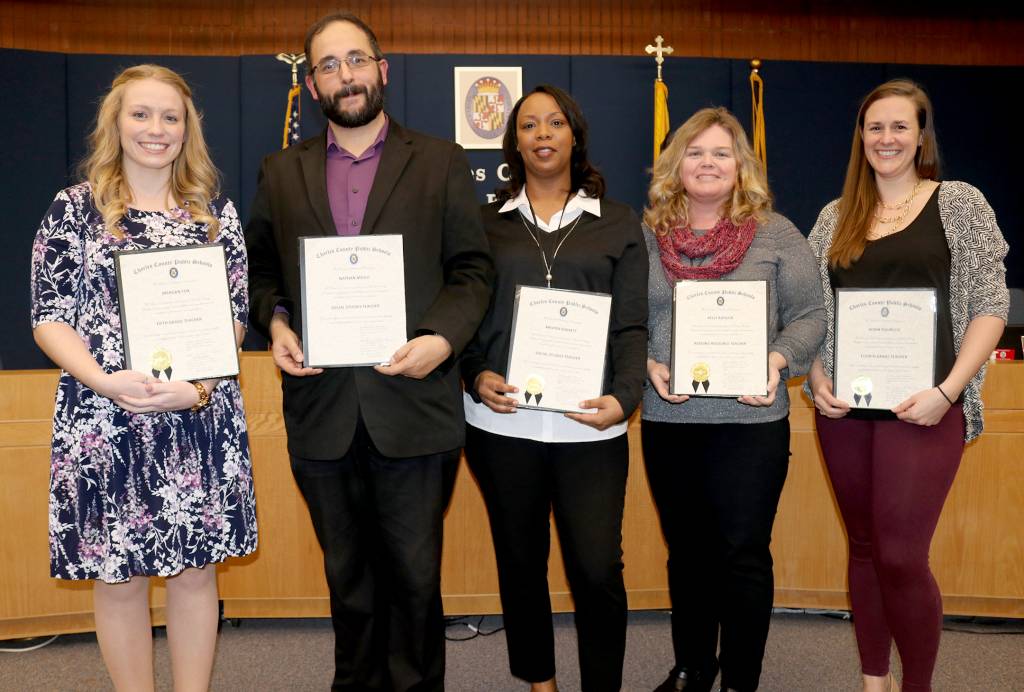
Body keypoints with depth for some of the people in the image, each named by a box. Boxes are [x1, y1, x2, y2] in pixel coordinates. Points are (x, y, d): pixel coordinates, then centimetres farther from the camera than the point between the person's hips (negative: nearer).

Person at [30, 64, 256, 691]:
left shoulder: (216, 211, 8)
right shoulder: (75, 208, 3)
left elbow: (236, 315, 4)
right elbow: (49, 319, -1)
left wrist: (196, 386, -12)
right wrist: (107, 382, -17)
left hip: (202, 420, 2)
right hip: (101, 421, -1)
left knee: (196, 568, 10)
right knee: (118, 576, 9)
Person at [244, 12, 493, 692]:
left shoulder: (441, 162, 4)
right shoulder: (282, 171, 11)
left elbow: (474, 268, 2)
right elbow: (263, 269, 15)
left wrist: (443, 336, -15)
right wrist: (275, 322, -6)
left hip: (414, 404, -2)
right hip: (321, 408, 3)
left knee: (415, 575, 8)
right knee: (347, 576, 16)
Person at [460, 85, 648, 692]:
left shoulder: (619, 224, 9)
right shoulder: (486, 224, 11)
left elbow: (631, 325, 3)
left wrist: (625, 397, -13)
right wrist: (477, 377, -10)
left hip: (590, 425, -1)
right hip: (503, 423, 1)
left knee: (597, 569, -5)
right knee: (520, 562, 11)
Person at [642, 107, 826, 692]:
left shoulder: (775, 234, 2)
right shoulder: (647, 238, 6)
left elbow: (810, 315, 1)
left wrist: (779, 359, -16)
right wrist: (648, 366, -10)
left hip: (751, 422, -2)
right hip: (668, 422, 3)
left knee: (744, 555, 4)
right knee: (687, 551, 15)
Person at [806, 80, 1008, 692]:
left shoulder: (960, 203, 1)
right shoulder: (837, 216, 11)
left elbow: (991, 305, -3)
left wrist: (947, 391, -14)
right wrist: (817, 379, -4)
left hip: (921, 407, -4)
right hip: (845, 409, 4)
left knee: (901, 557, -5)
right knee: (864, 547, 13)